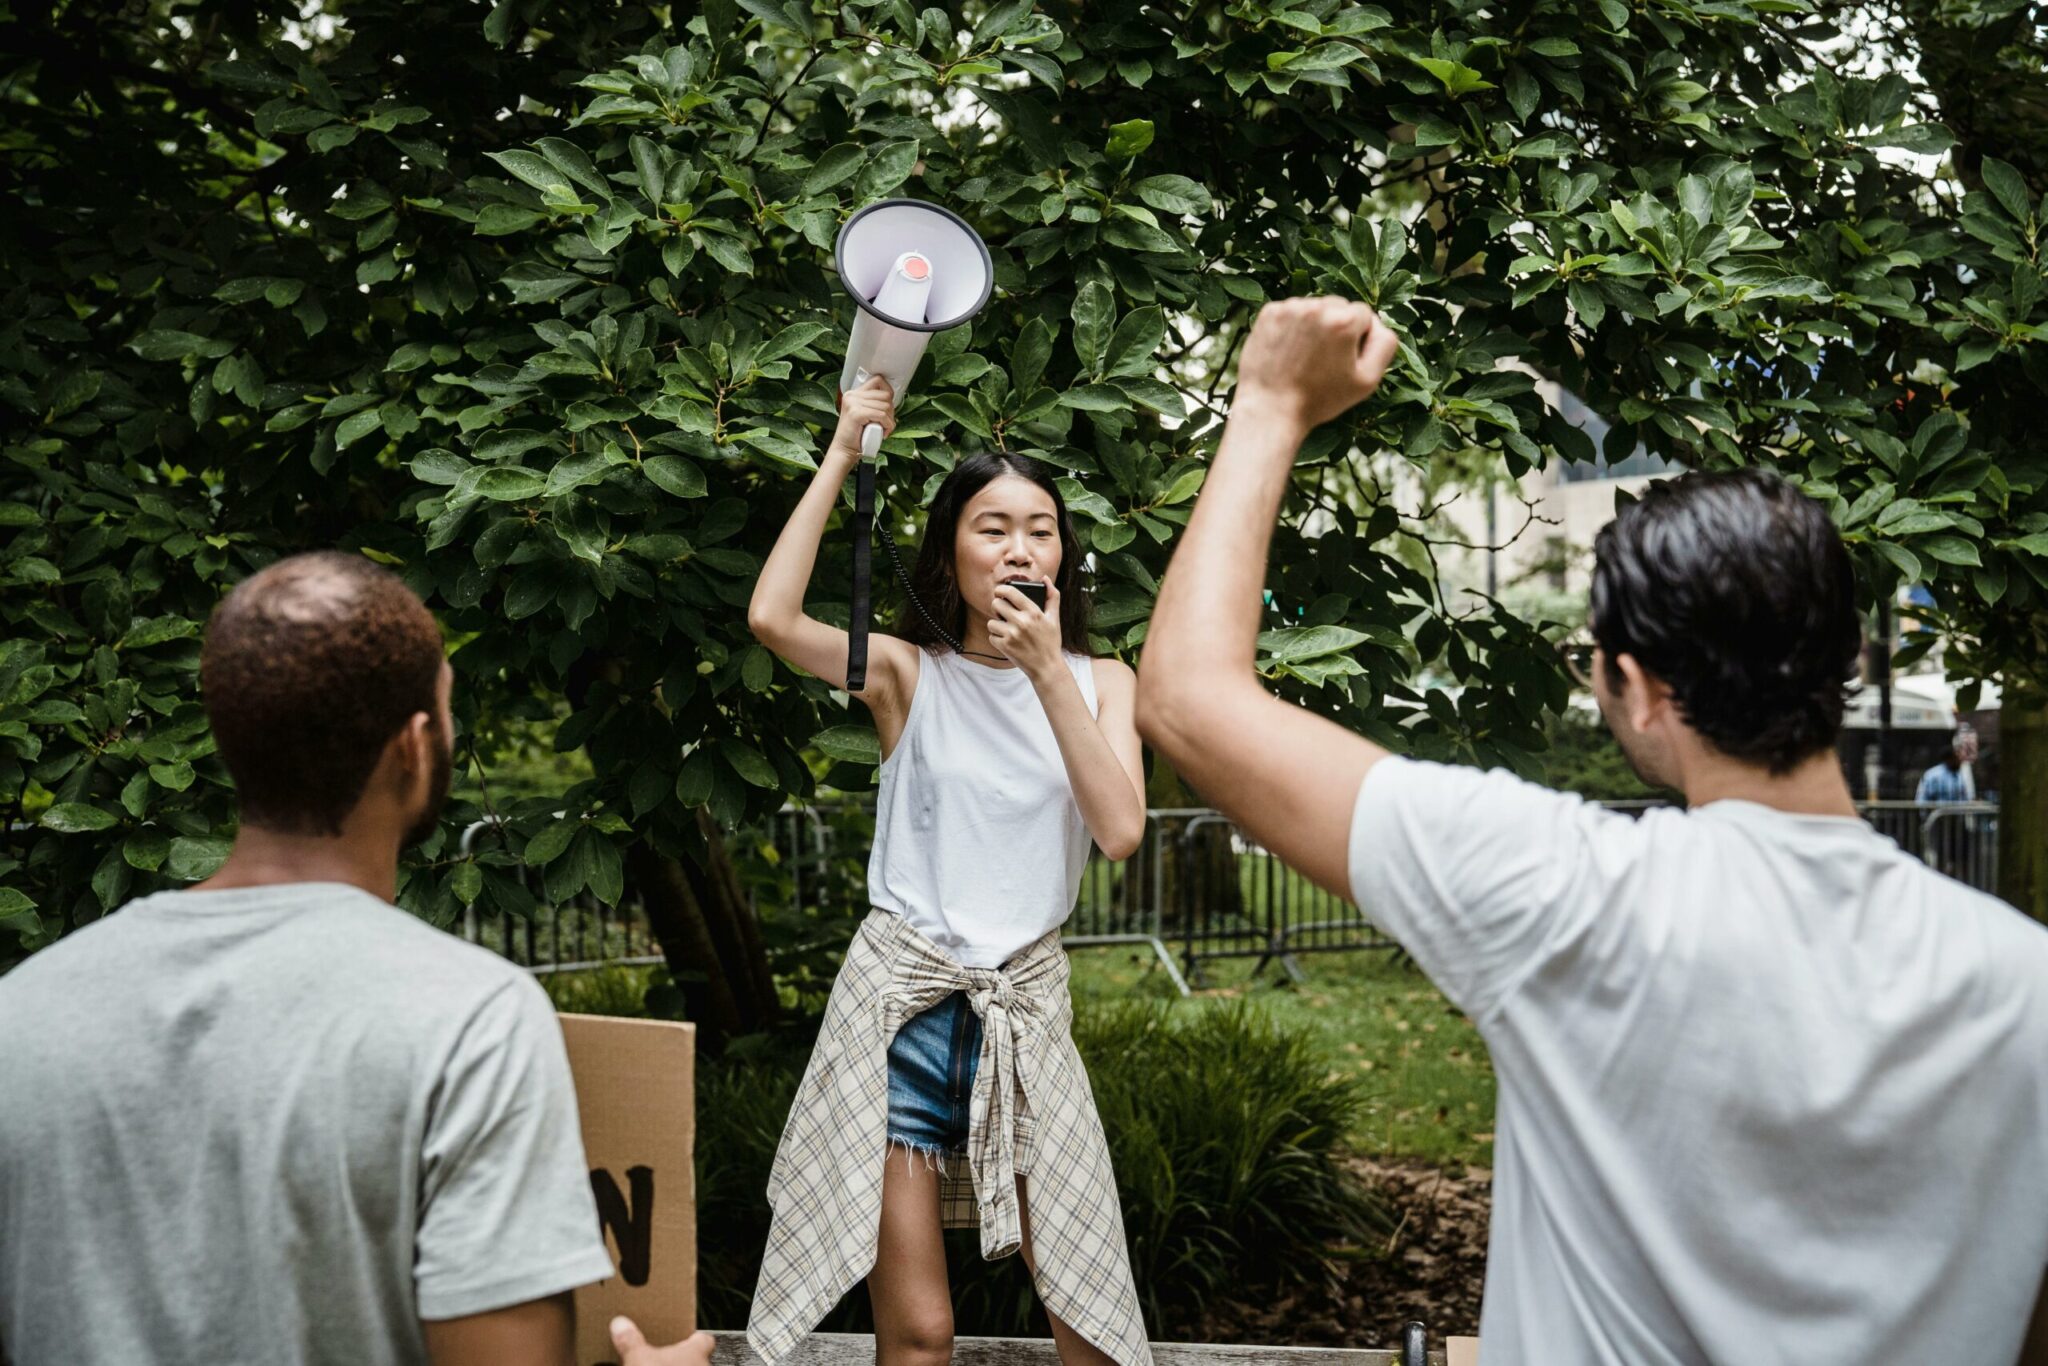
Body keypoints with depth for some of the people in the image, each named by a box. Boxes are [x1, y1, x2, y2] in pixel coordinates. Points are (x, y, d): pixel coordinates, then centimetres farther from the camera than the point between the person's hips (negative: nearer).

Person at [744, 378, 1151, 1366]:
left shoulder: (1100, 683, 7)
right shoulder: (909, 675, 1)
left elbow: (1120, 830, -9)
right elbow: (772, 618, -18)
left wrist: (1047, 672, -14)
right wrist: (841, 458, -13)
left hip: (1026, 1002, 2)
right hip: (902, 998, -2)